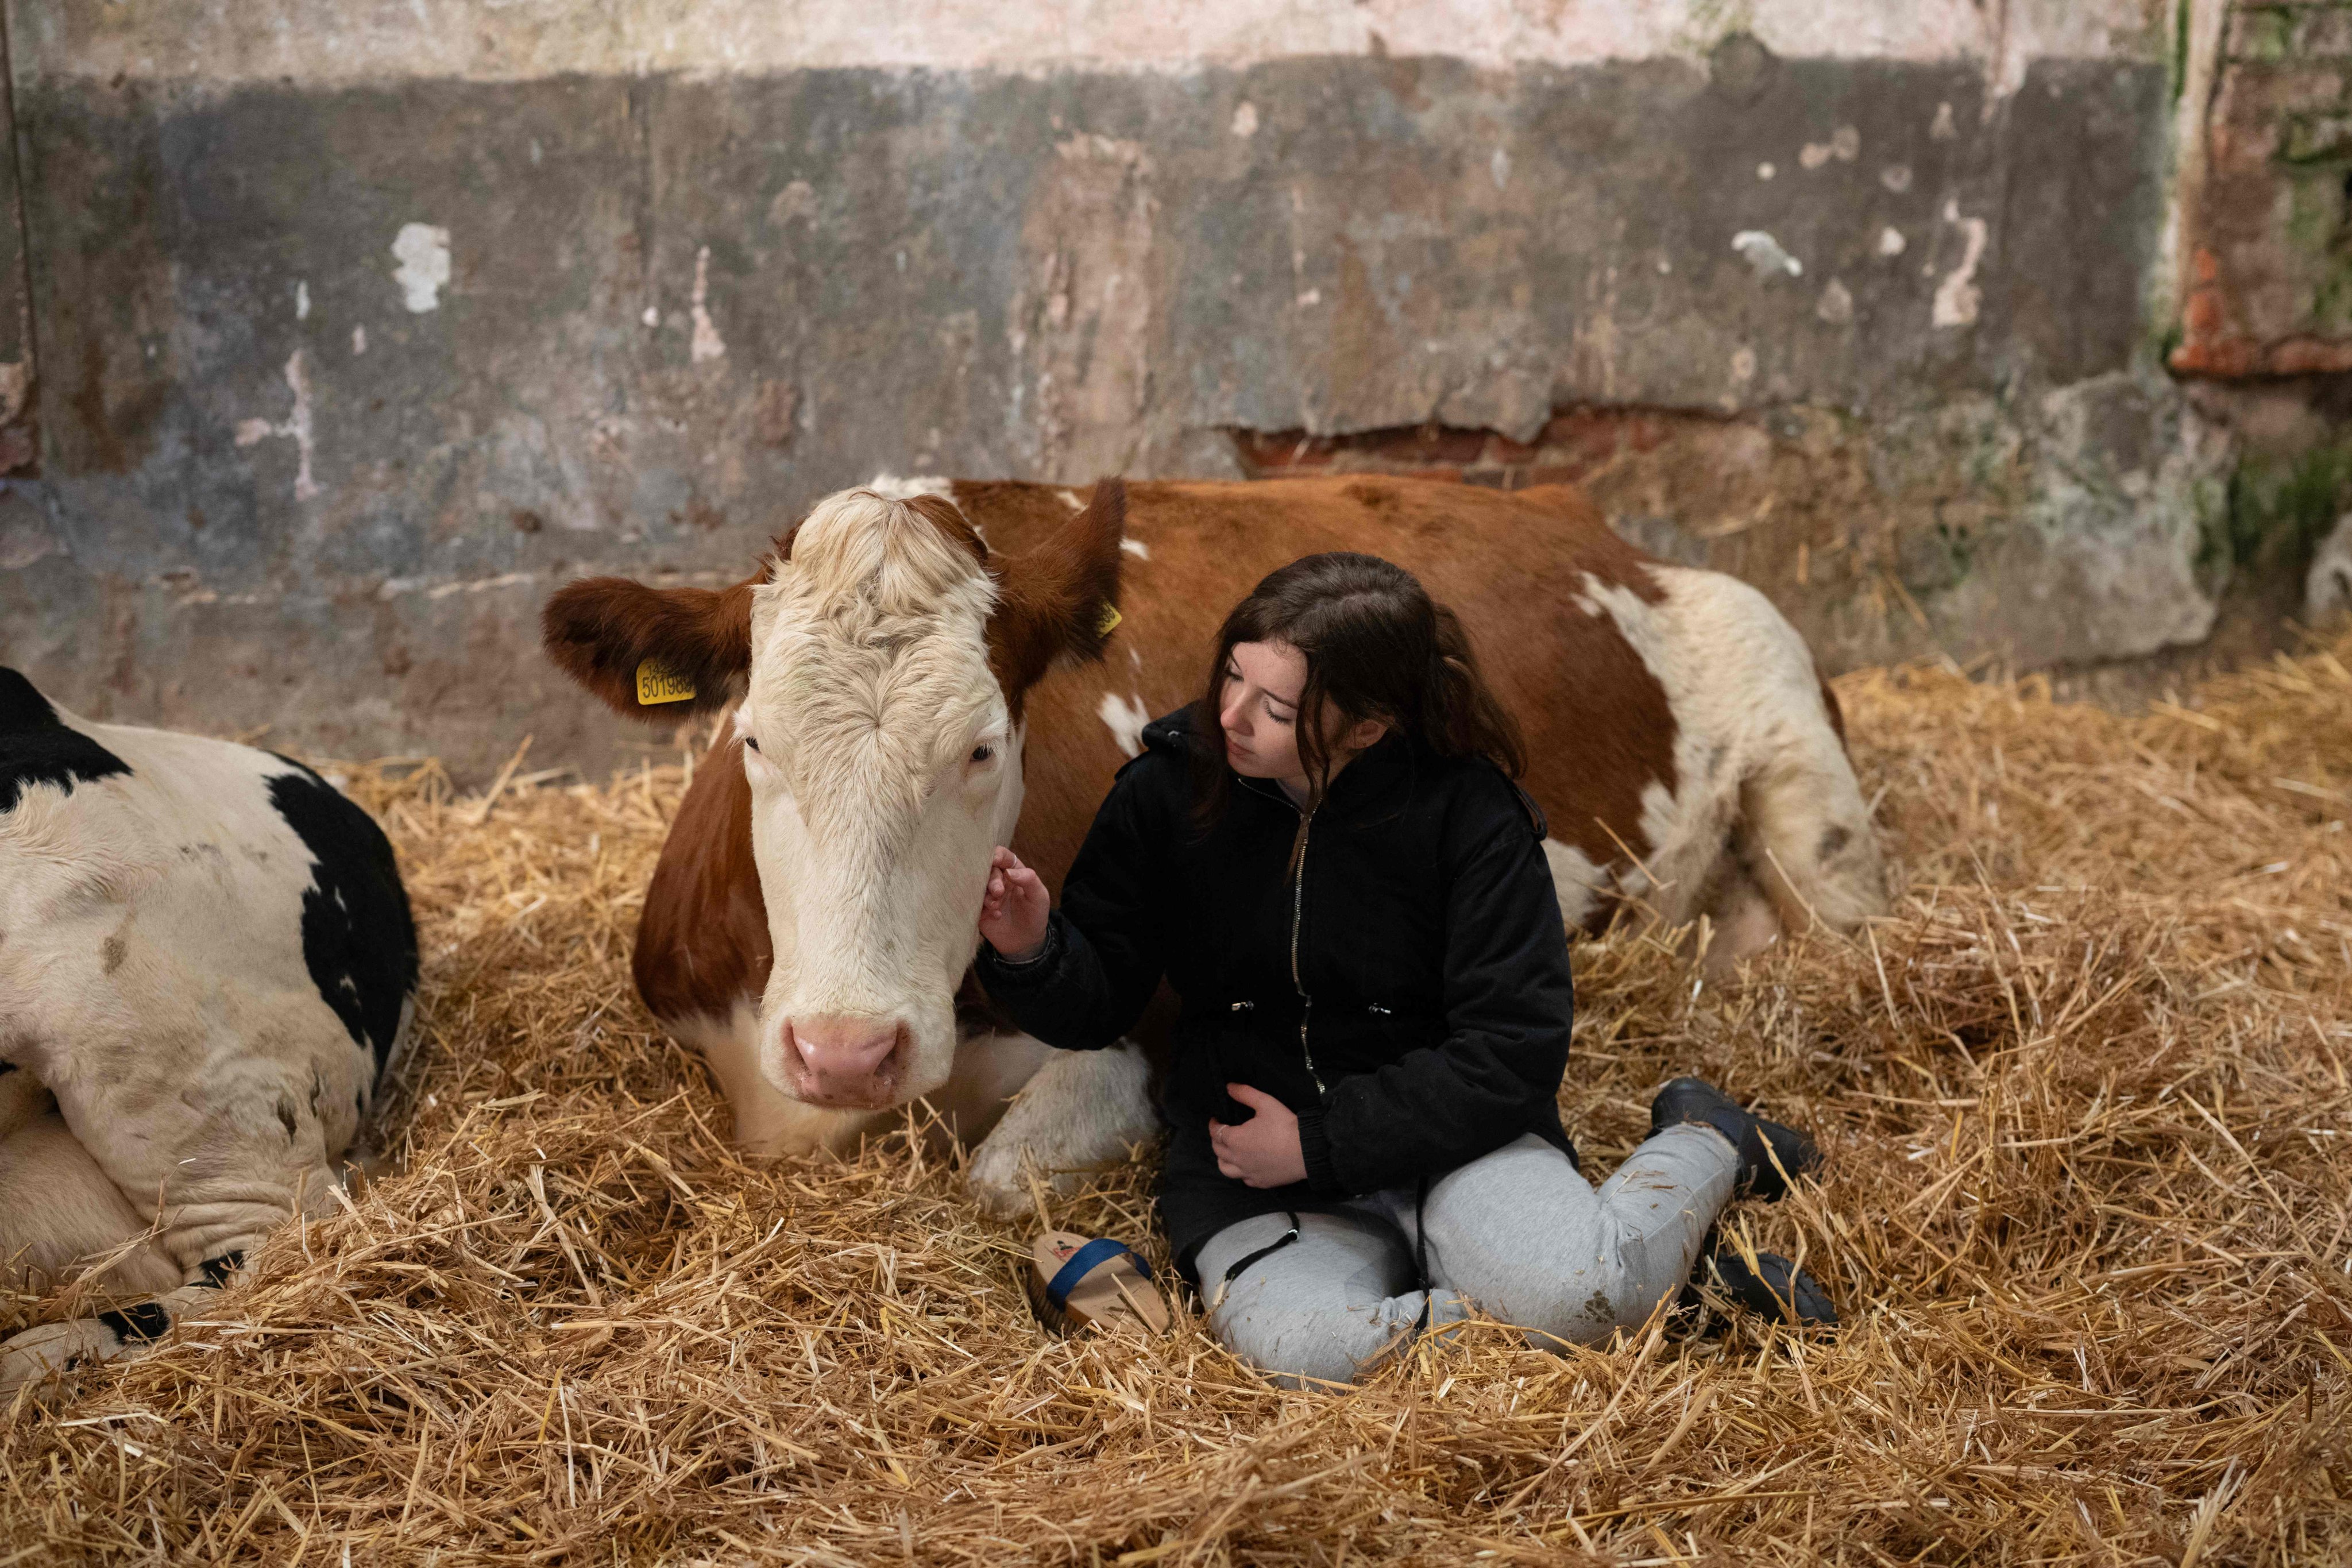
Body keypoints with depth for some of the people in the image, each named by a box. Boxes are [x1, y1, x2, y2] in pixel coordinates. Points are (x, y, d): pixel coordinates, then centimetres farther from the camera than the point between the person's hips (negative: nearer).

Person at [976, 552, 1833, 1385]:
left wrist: (1319, 1146, -15)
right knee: (1293, 1348, -32)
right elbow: (1097, 1004, 2)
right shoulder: (1168, 789, -3)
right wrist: (1031, 952, -22)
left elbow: (1515, 1048, -11)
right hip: (1251, 1174, 2)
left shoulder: (1466, 809, -10)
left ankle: (1703, 1145, 3)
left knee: (1579, 1292, -32)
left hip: (1441, 1127, -2)